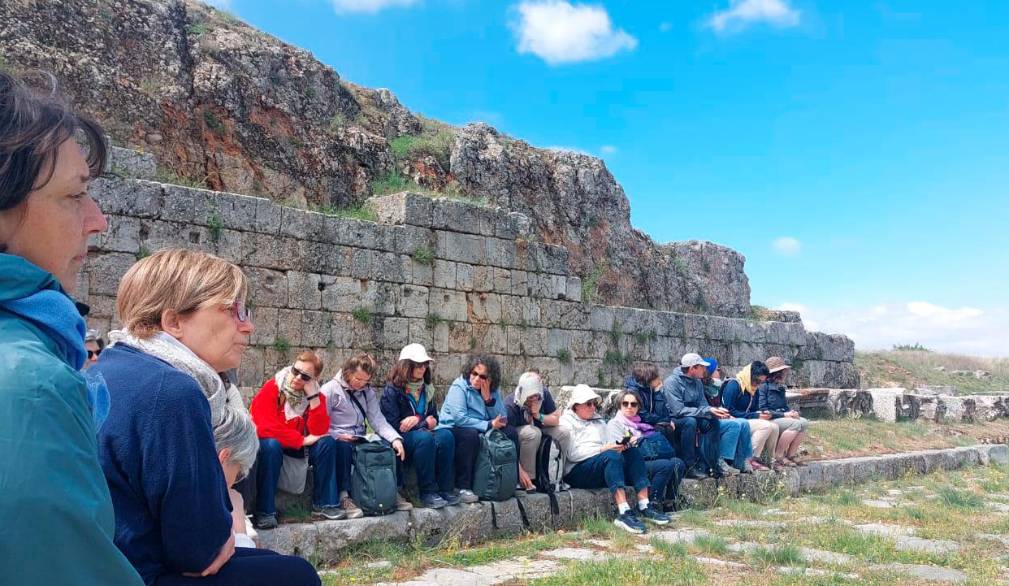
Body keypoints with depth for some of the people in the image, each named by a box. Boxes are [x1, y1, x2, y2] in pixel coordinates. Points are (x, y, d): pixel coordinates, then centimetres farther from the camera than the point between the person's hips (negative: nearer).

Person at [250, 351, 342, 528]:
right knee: (271, 446, -37)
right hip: (268, 441, -4)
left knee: (327, 443, -18)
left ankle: (324, 504, -12)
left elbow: (320, 431, -17)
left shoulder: (315, 394, -5)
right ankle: (264, 512, -30)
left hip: (297, 446, 4)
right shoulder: (271, 388, -18)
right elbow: (266, 427, -28)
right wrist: (302, 440, -23)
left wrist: (313, 396, -26)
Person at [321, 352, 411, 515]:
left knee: (389, 444, -19)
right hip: (338, 441, -5)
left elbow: (378, 420, 0)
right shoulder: (330, 390, -5)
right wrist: (337, 436, -26)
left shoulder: (368, 392, 11)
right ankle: (343, 496, -30)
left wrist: (395, 438, -16)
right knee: (344, 447, -38)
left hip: (360, 441, 5)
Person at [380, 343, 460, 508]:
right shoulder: (392, 389, -8)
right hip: (400, 438, -6)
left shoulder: (426, 388, 12)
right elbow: (393, 424, -15)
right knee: (425, 438, -36)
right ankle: (427, 492, -29)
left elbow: (434, 418, 14)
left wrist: (417, 420, -8)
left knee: (446, 436, -25)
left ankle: (446, 488, -23)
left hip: (423, 432, 6)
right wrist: (424, 423, -12)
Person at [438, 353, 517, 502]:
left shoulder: (493, 390, 5)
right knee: (470, 434, -36)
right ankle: (463, 487, -31)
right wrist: (489, 425, -20)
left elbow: (502, 419, -2)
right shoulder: (459, 386, -13)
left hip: (482, 431, 7)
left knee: (510, 432, -5)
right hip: (453, 429, -6)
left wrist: (488, 398, -16)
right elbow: (459, 418, -25)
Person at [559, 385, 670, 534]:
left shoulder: (598, 421, 24)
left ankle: (645, 506, -26)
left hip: (603, 467, 7)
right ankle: (623, 513, -46)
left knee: (632, 451, -16)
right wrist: (602, 449, -18)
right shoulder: (566, 422, 3)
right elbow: (572, 454, -11)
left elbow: (608, 447, 14)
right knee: (611, 456, -33)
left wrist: (620, 446, -9)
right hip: (577, 472, -7)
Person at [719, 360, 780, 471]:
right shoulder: (733, 385, -16)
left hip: (747, 420, 9)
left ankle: (769, 460, 0)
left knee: (774, 427, -11)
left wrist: (762, 413, -5)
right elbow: (730, 412, -20)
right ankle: (751, 460, -21)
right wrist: (755, 416, -19)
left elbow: (754, 409, 21)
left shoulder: (753, 389, 11)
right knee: (765, 426, -25)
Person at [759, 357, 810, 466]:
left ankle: (791, 454, -7)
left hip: (781, 418, 9)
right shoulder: (763, 386, -11)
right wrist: (784, 415, -19)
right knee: (796, 424, -26)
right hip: (768, 420, -9)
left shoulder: (780, 388, 17)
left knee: (804, 422, -13)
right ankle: (778, 455, -15)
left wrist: (792, 412, -1)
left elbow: (785, 406, 24)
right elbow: (762, 409, -18)